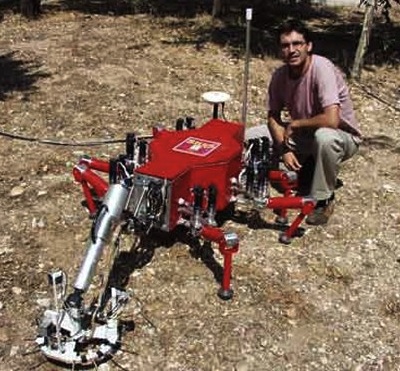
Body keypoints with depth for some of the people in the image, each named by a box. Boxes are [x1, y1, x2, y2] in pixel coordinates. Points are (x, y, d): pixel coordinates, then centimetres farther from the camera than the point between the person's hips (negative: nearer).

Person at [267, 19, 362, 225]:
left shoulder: (322, 68, -28)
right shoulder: (280, 75, -9)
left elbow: (331, 120, -38)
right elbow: (273, 117, 1)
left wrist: (294, 124, -23)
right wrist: (285, 149, -16)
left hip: (342, 137, -6)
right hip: (305, 137, 6)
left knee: (324, 136, -41)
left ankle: (323, 199, -15)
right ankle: (306, 172, 13)